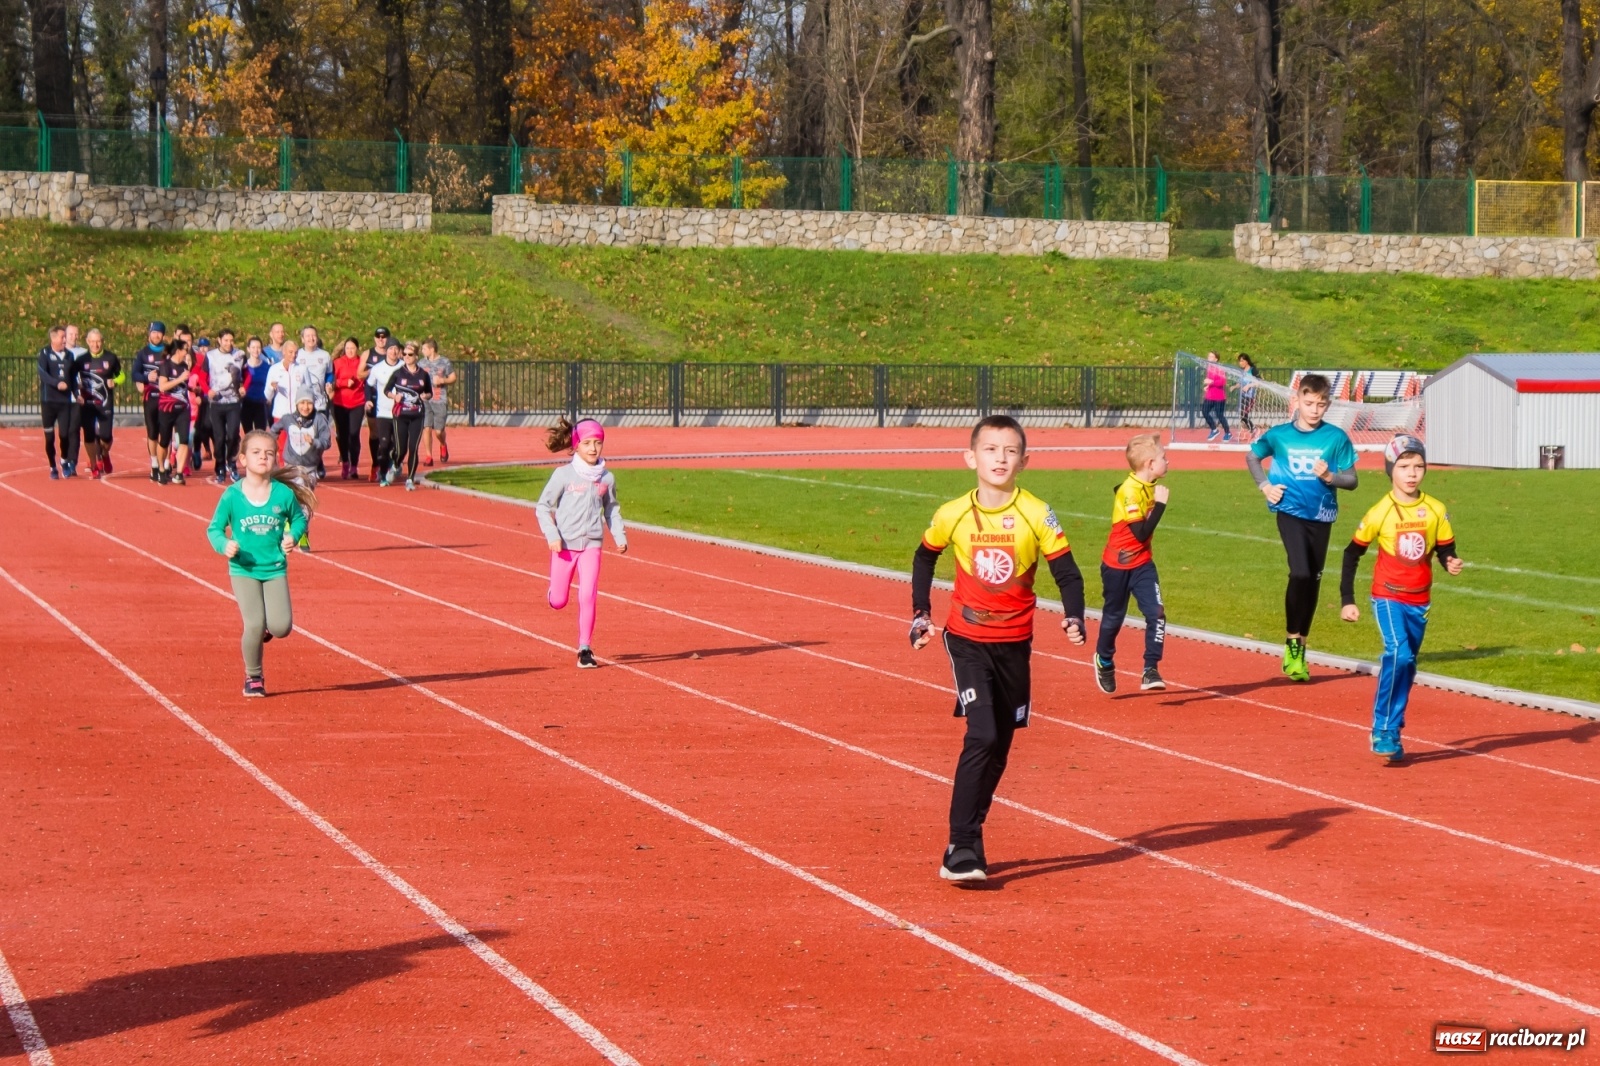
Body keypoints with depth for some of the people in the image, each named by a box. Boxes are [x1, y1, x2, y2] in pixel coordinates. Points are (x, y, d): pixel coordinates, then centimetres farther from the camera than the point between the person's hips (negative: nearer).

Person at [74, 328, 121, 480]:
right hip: (87, 403, 1)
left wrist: (115, 381, -9)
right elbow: (72, 377, 7)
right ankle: (94, 467, 15)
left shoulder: (111, 358, 0)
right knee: (89, 436, -1)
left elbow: (120, 375, 12)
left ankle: (104, 456, 27)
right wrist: (76, 393, -7)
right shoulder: (81, 359, 0)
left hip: (106, 403, -1)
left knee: (105, 435, -7)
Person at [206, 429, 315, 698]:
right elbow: (214, 528, 0)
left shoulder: (284, 493, -4)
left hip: (275, 569, 2)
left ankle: (262, 630, 29)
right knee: (254, 625, -12)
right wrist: (224, 545, -19)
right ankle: (253, 677, 11)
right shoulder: (232, 495, -8)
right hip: (244, 570, -2)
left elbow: (299, 518, 12)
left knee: (281, 627, -10)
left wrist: (292, 536, -8)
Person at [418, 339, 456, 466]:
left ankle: (443, 446, 32)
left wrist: (442, 380, -12)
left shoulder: (445, 362, 2)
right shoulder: (421, 363, 10)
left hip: (440, 401, -2)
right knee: (426, 428, -7)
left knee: (438, 430, -1)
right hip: (425, 399, 2)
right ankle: (428, 456, 1)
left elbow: (453, 378, 7)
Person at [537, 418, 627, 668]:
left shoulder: (607, 478, 3)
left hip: (591, 545, 1)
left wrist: (620, 536, 5)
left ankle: (585, 649, -3)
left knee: (588, 597, -11)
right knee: (558, 602, 5)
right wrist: (551, 535, -16)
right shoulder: (563, 475, -7)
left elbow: (611, 509, 17)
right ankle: (555, 590, 42)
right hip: (564, 545, -1)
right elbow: (543, 506, -4)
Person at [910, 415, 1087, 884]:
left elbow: (1067, 572, -6)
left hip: (1015, 643, 2)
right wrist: (921, 614, 7)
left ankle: (968, 839, 25)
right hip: (967, 640, -2)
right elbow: (925, 558, 12)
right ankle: (961, 848, -14)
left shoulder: (1037, 515, -10)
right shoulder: (953, 515, -7)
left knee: (999, 745, 10)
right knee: (982, 736, -17)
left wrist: (1074, 618, -23)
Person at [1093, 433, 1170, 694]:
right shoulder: (1129, 492, -25)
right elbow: (1142, 533, -29)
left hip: (1142, 564, 6)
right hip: (1118, 565, -6)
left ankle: (1151, 670, -7)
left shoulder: (1150, 487, -1)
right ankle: (1104, 660, 39)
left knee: (1156, 613, -12)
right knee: (1113, 617, 13)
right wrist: (1160, 503, -27)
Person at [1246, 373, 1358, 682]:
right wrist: (1265, 486, 3)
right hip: (1290, 511, -2)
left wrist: (1329, 477, -19)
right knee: (1300, 573, -20)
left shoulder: (1336, 437, -3)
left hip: (1321, 516, 2)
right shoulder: (1280, 435, -2)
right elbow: (1252, 457, 16)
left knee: (1313, 581, 9)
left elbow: (1351, 479, 1)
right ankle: (1292, 645, -9)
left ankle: (1300, 649, 24)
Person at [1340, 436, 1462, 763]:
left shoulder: (1435, 511, -1)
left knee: (1407, 666, 10)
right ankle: (1384, 731, -14)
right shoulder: (1380, 512, -8)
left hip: (1419, 601, 4)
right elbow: (1352, 553, 0)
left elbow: (1445, 549, 8)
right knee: (1398, 653, -23)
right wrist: (1347, 600, -1)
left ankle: (1392, 734, 23)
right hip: (1388, 598, -4)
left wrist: (1452, 564, -17)